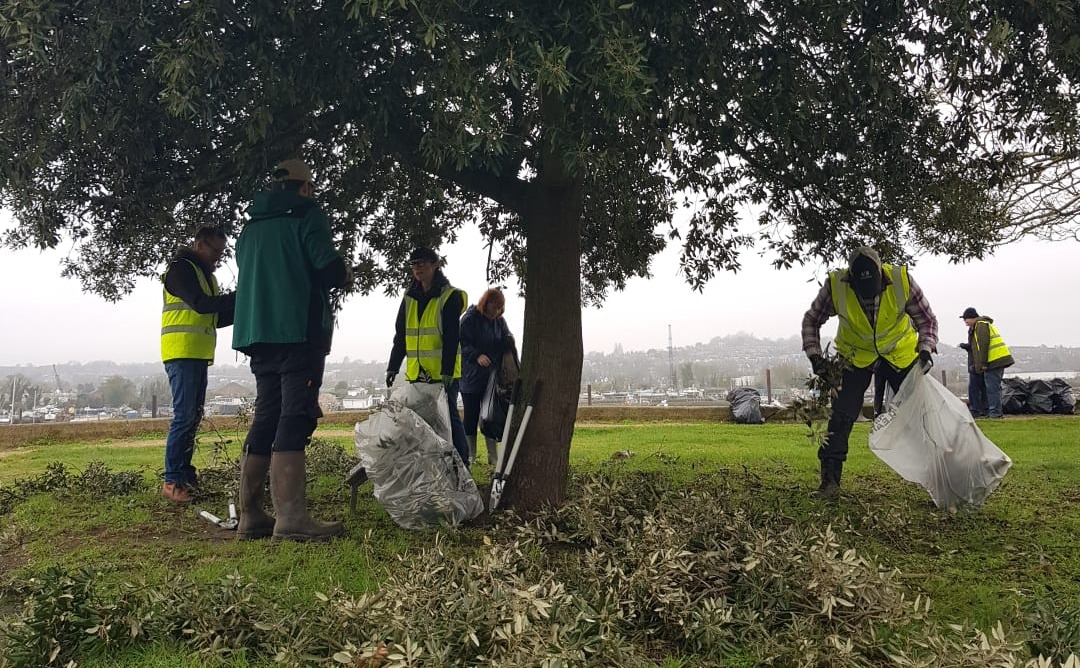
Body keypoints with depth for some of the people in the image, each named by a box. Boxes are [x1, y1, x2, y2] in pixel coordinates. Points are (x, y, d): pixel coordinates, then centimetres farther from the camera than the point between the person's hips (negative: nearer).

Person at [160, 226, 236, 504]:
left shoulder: (205, 273, 23)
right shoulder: (181, 268, -5)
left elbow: (214, 317, 21)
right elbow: (200, 304, -18)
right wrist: (239, 297, -16)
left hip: (199, 355, 9)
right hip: (181, 353, -9)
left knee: (194, 416, 8)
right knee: (184, 416, -12)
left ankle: (185, 474, 12)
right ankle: (172, 481, -10)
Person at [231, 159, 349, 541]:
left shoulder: (252, 226, 21)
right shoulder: (306, 214, -1)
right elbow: (329, 268, -11)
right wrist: (343, 274, 9)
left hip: (257, 333, 7)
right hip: (299, 331, -7)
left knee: (266, 417, 10)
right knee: (295, 417, -10)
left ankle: (251, 516, 11)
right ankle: (290, 517, -16)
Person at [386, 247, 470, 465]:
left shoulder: (450, 297, -6)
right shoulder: (410, 298, 13)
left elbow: (451, 338, -13)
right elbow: (400, 335, 15)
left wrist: (447, 371, -19)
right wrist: (393, 366, 8)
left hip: (443, 372, -6)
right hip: (416, 373, 6)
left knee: (449, 416, -4)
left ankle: (462, 462, 3)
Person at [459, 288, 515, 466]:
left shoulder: (499, 321, 9)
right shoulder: (469, 319, -8)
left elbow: (508, 343, 11)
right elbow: (463, 344, -14)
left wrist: (508, 341, -13)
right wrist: (477, 356, -29)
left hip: (492, 377, 5)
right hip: (471, 377, -5)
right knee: (471, 416, 2)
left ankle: (493, 457, 14)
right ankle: (470, 456, 12)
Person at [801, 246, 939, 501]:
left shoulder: (901, 279, -26)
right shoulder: (835, 286, -27)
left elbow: (926, 319, -12)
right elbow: (812, 321, -8)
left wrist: (926, 348, -30)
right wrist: (815, 355, -20)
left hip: (901, 353, 1)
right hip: (856, 356, -1)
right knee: (841, 417, -9)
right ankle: (830, 482, -4)